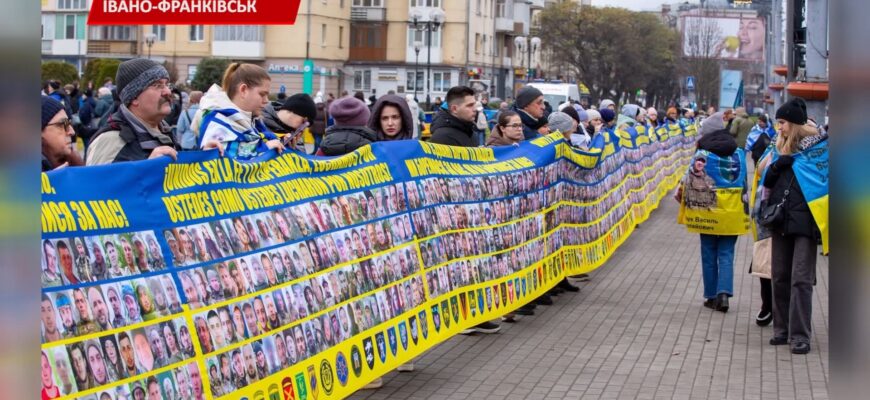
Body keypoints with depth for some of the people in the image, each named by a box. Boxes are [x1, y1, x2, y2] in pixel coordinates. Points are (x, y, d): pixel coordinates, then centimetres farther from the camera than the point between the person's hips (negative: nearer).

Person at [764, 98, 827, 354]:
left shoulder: (820, 146, -4)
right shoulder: (782, 148, 13)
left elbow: (824, 181, -4)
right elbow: (767, 181, 12)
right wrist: (777, 166, -6)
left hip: (805, 222, -6)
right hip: (781, 220, 6)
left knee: (801, 279, -7)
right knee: (780, 277, 9)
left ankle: (800, 335, -5)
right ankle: (783, 329, 18)